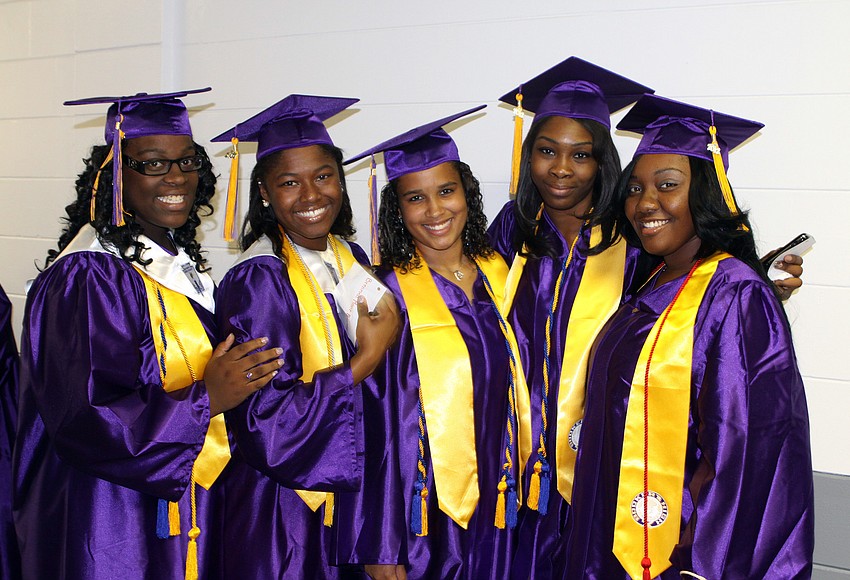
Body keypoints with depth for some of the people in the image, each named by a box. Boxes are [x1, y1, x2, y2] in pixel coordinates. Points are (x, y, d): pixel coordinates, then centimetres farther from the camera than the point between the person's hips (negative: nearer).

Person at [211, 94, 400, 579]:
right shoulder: (258, 281, -20)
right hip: (286, 511, -6)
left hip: (351, 489, 6)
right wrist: (364, 361, -19)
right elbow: (268, 423, -24)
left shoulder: (352, 259, 1)